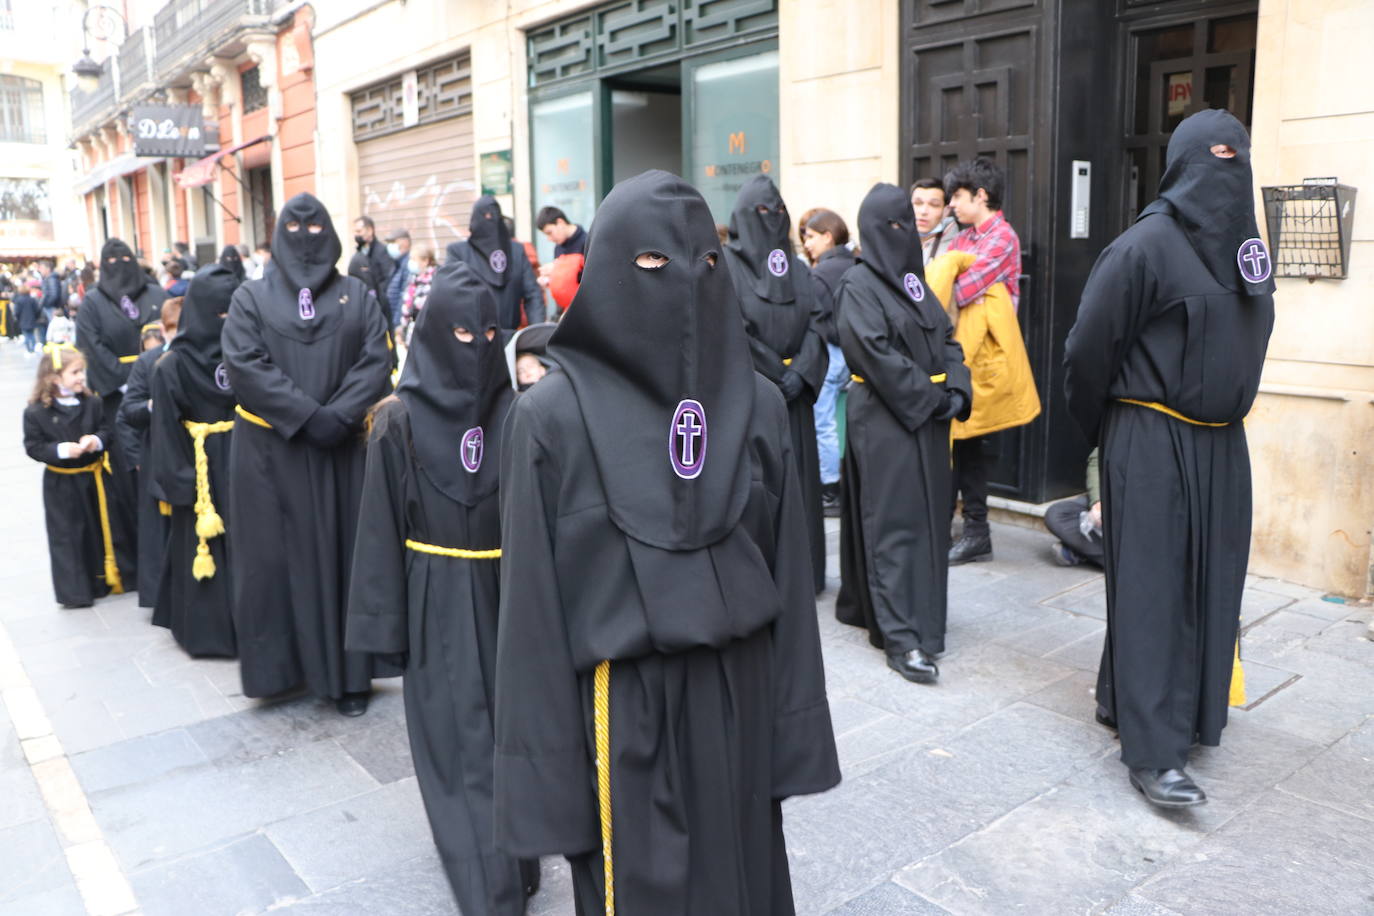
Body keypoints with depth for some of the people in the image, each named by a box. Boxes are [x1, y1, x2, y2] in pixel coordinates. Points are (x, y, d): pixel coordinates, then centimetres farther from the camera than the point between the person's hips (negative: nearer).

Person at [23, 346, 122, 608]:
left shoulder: (92, 403, -3)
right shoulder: (36, 412, -12)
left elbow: (105, 429, 3)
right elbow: (33, 446, -10)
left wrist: (97, 440, -19)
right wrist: (61, 450, -25)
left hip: (93, 477, 3)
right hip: (61, 484, -3)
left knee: (101, 528, 14)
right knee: (66, 536, 4)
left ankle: (105, 580, 31)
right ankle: (74, 592, 14)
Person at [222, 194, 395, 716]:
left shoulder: (357, 296, 10)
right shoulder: (252, 298, 7)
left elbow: (376, 361, -1)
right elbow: (244, 364, -7)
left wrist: (337, 416, -16)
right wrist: (307, 415, -17)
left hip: (342, 450, 1)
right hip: (271, 451, 0)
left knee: (344, 554, 3)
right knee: (276, 557, 3)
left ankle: (348, 673, 11)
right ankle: (278, 667, 16)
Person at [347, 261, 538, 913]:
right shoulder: (399, 420, -6)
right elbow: (383, 524, -4)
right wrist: (386, 615, -5)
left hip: (507, 588, 3)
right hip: (440, 597, -2)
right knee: (462, 735, 2)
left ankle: (513, 855, 31)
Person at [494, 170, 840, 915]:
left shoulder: (758, 405, -1)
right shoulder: (552, 418, -11)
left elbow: (790, 577, 2)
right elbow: (532, 600, -9)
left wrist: (795, 723, 2)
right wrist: (545, 765, -7)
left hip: (739, 701, 3)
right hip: (624, 709, -3)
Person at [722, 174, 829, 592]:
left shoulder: (797, 268, 15)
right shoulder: (727, 265, -2)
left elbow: (816, 323, 6)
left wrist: (800, 372, -10)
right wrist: (775, 374, -12)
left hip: (792, 393, 5)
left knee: (796, 477, 8)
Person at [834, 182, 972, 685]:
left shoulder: (912, 278, 16)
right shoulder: (858, 284, -7)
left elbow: (946, 338, 14)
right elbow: (875, 352, -17)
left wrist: (956, 389, -4)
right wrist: (931, 397, -15)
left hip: (928, 417, 8)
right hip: (885, 417, -8)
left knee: (927, 515, 11)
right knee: (894, 521, -8)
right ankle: (900, 636, -6)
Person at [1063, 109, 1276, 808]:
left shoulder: (1243, 241, 10)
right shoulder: (1146, 245, -13)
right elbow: (1088, 348, -11)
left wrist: (1229, 418, 17)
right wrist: (1104, 434, 1)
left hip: (1220, 444, 8)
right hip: (1152, 442, -8)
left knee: (1208, 582, 13)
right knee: (1153, 585, -4)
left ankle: (1123, 697, 29)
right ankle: (1152, 748, 3)